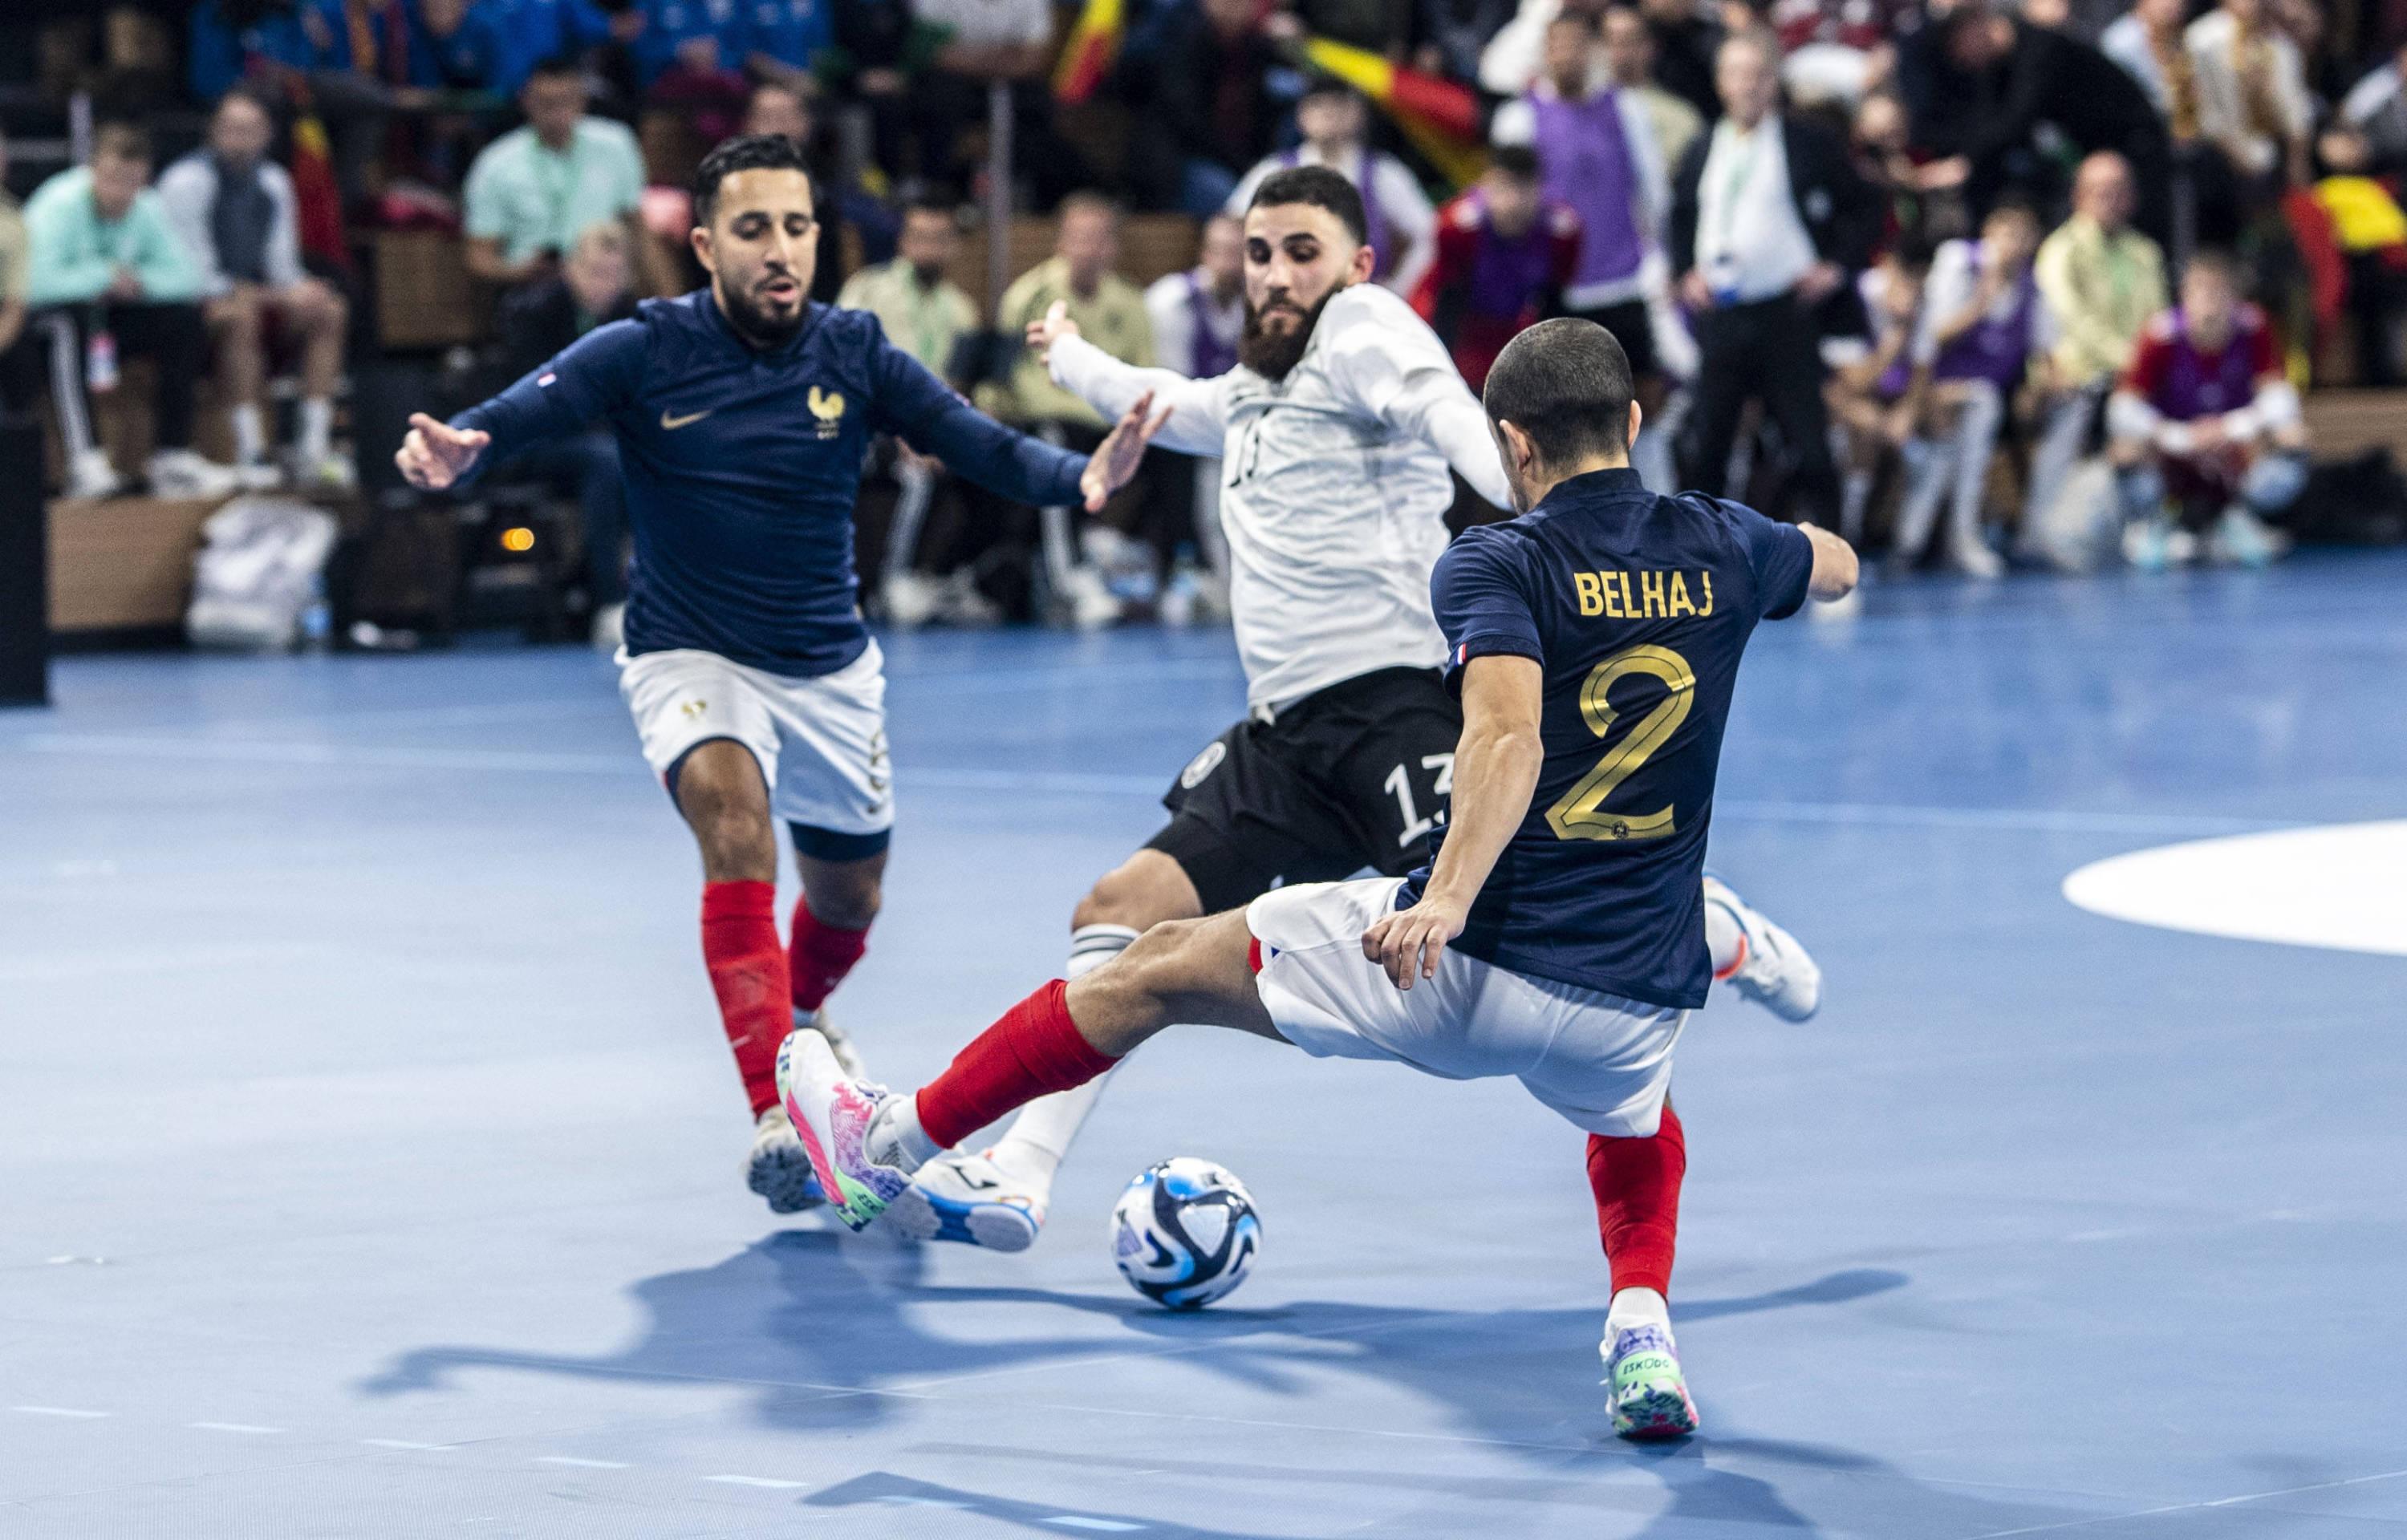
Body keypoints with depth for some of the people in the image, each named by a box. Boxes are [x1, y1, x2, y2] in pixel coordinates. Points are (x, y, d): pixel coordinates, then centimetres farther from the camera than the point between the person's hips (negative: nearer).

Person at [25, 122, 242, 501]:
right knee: (71, 317, -38)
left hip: (107, 317, 6)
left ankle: (173, 456, -13)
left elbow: (185, 278, -4)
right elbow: (39, 283, -34)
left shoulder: (146, 210, -2)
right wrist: (106, 277, -22)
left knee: (185, 322, -12)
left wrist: (139, 281, -22)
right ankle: (84, 461, -45)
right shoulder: (59, 205, -20)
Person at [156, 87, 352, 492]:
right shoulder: (187, 181, -10)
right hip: (197, 299, -7)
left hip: (259, 294, 7)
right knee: (241, 317, -38)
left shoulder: (272, 181, 12)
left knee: (328, 309, -14)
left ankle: (313, 447, -20)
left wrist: (296, 288, -10)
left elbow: (281, 261, 13)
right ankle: (250, 453, -40)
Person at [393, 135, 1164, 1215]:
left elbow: (982, 446, -17)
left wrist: (1079, 475, -37)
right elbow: (518, 414, -27)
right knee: (735, 821, -32)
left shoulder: (854, 353, -8)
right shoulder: (643, 353, -15)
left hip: (828, 668, 4)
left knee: (847, 899, 18)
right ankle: (773, 1117, -38)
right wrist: (455, 452, -50)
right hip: (690, 658, -4)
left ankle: (797, 1022, 55)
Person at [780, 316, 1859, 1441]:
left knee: (1163, 968, 15)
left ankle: (891, 1147, 23)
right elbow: (1834, 567, 30)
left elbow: (1507, 734, -25)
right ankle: (1642, 1326, 12)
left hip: (1465, 965, -4)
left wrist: (1450, 897, -36)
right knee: (1637, 1128, 41)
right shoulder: (1721, 547, 6)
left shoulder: (1497, 565, -7)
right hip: (1637, 1002, 4)